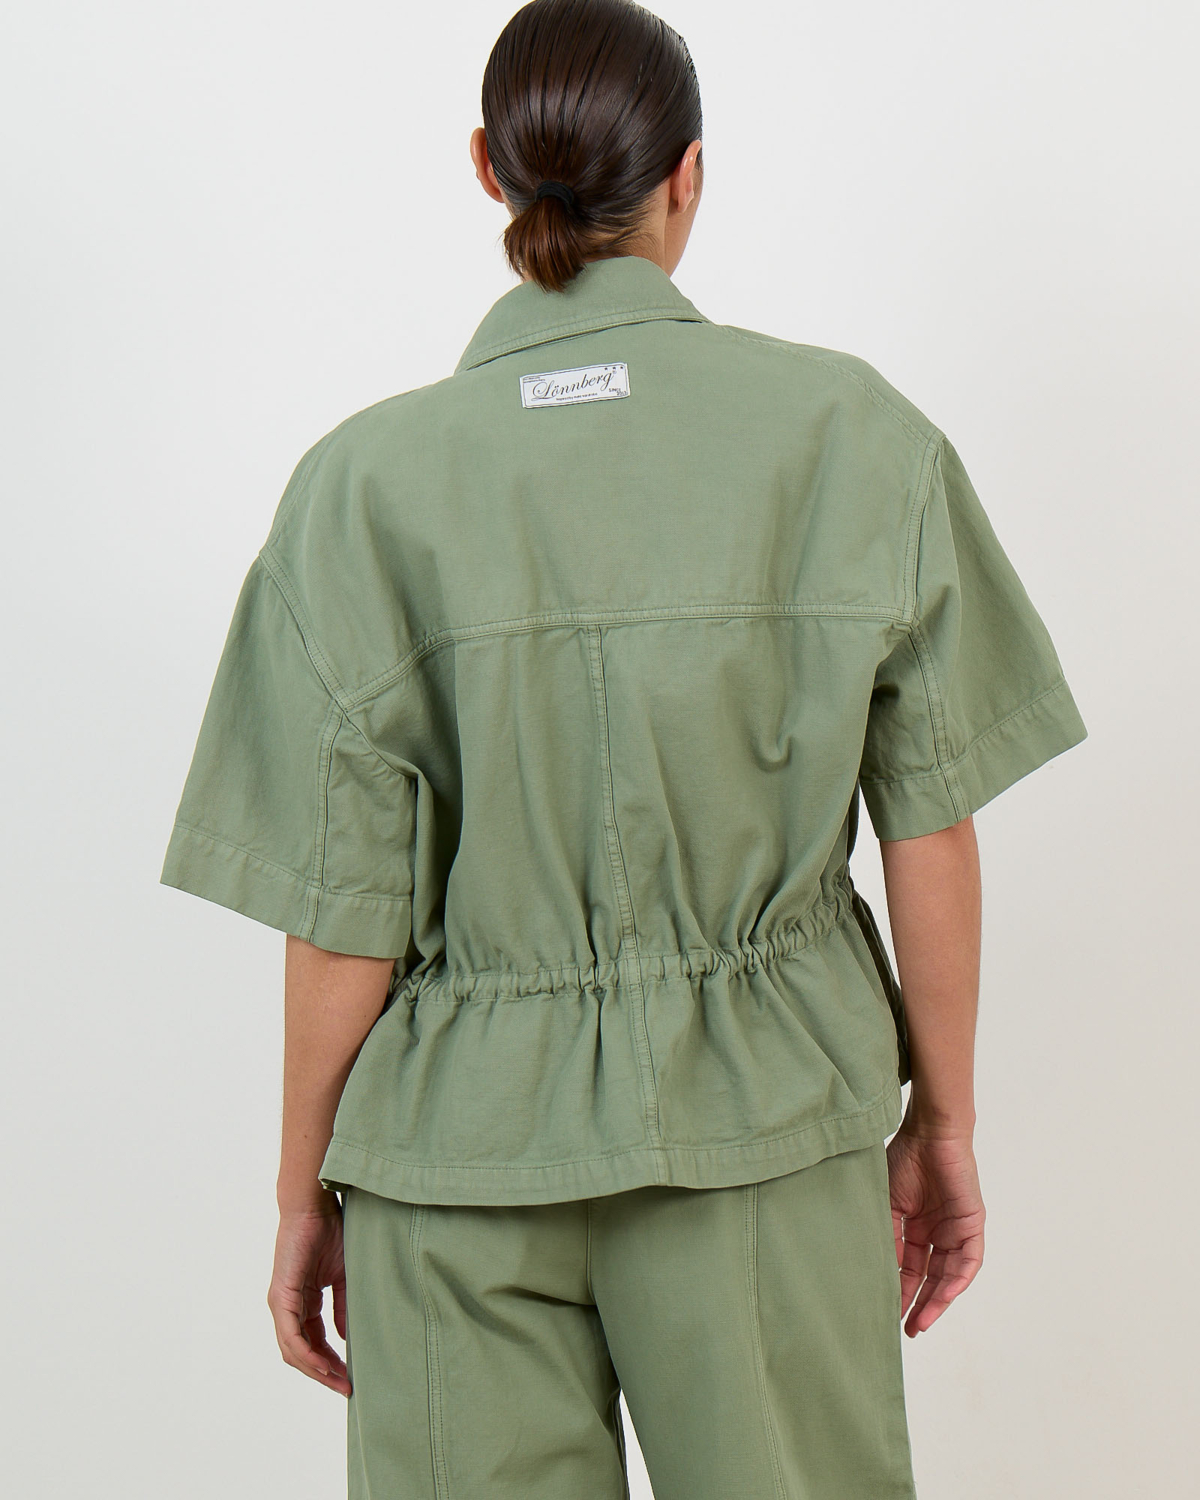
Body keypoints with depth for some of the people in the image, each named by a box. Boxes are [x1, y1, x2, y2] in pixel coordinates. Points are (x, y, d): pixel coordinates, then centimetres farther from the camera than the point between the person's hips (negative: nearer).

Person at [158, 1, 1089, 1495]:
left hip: (459, 1144, 0)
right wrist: (943, 1120, 10)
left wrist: (304, 1196, 7)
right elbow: (929, 828, -3)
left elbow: (344, 922, -7)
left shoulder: (368, 483, -9)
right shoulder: (857, 435, -7)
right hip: (768, 1125, 1)